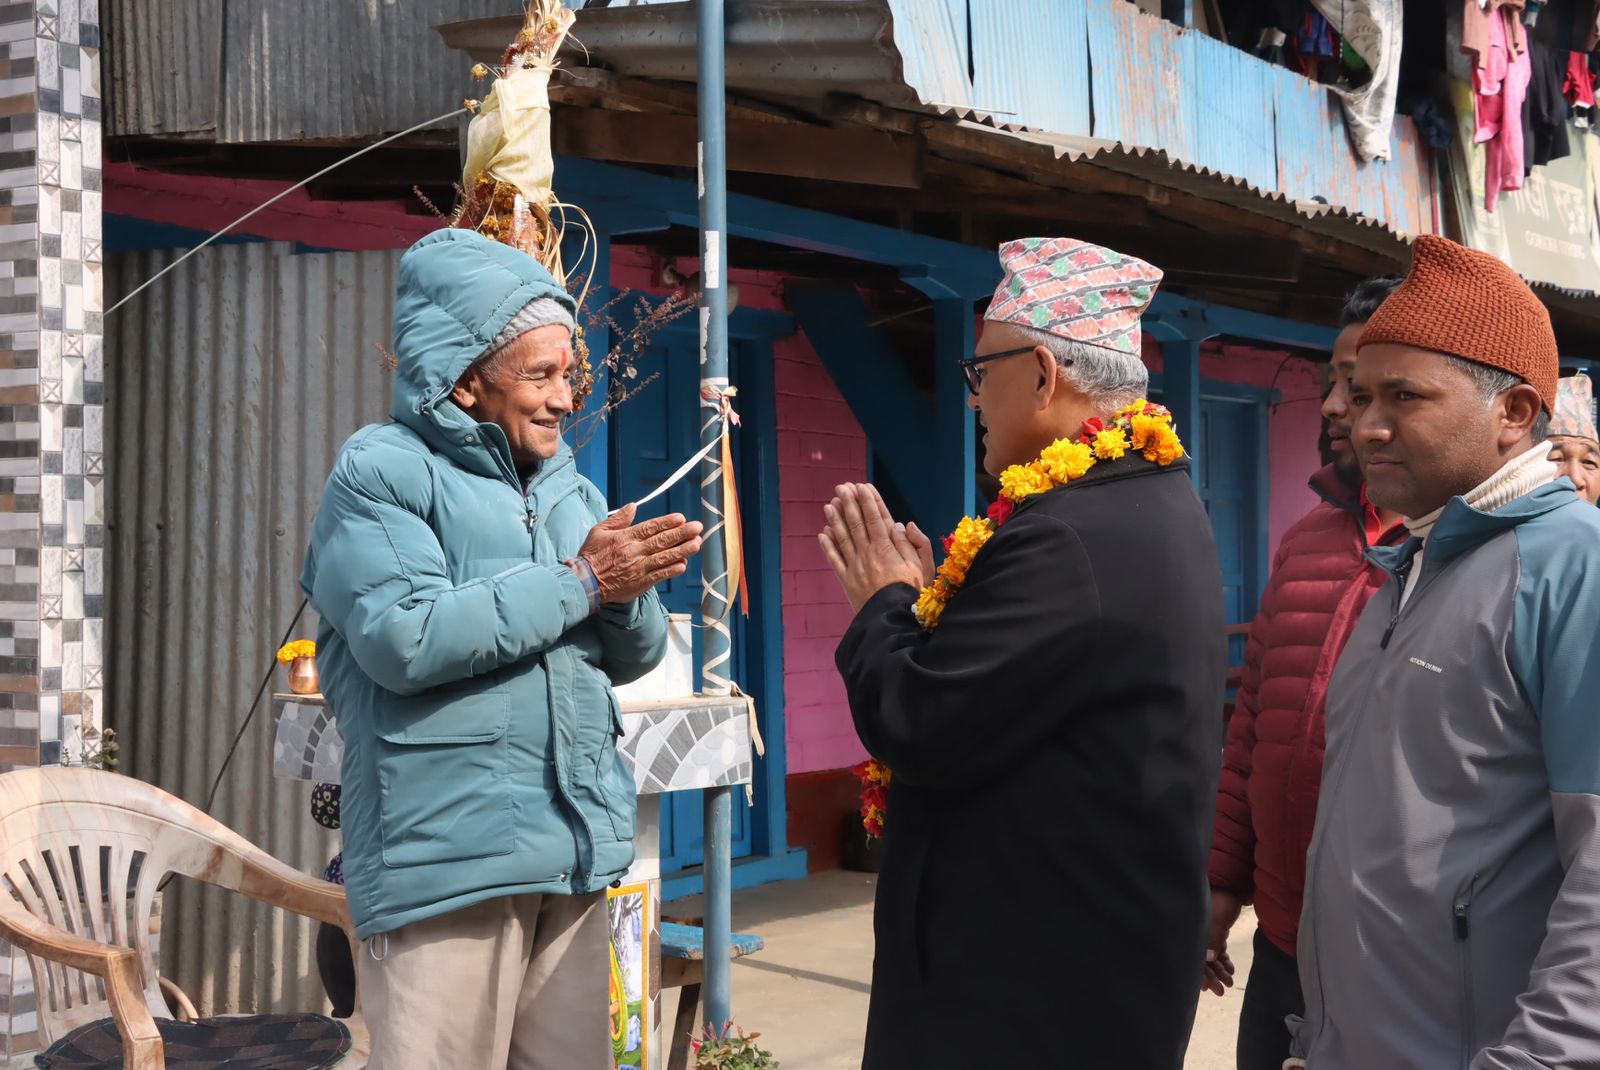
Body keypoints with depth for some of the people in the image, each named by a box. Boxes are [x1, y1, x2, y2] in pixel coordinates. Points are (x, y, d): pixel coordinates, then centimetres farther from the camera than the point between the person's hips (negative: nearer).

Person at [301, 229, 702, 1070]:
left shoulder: (567, 486, 16)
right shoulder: (381, 473, -5)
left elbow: (634, 656, 15)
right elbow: (404, 640, -21)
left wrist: (626, 590, -8)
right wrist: (581, 580, -15)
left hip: (572, 848, 7)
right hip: (446, 859, -6)